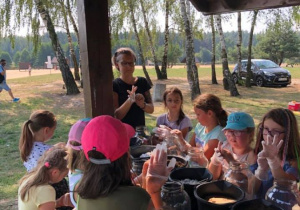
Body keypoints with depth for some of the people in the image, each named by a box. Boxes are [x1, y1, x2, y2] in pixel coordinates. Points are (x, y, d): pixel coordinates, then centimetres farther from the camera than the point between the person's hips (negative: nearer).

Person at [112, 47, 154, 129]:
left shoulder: (142, 82, 5)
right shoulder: (114, 85, -7)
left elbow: (151, 109, 5)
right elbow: (116, 116, -12)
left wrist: (142, 105, -14)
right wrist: (130, 100, -25)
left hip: (140, 129, 3)